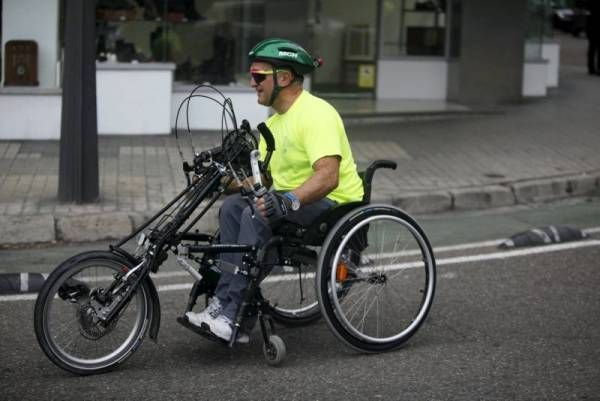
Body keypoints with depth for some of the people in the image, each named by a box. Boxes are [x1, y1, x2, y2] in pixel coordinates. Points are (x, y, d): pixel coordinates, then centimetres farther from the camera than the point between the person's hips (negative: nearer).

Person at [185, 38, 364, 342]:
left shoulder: (315, 114, -17)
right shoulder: (275, 122, 15)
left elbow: (328, 175, -30)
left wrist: (288, 200, -43)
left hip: (334, 203, -9)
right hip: (294, 201, 9)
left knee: (256, 214, -28)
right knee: (232, 206, -10)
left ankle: (231, 314, -27)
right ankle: (223, 303, -17)